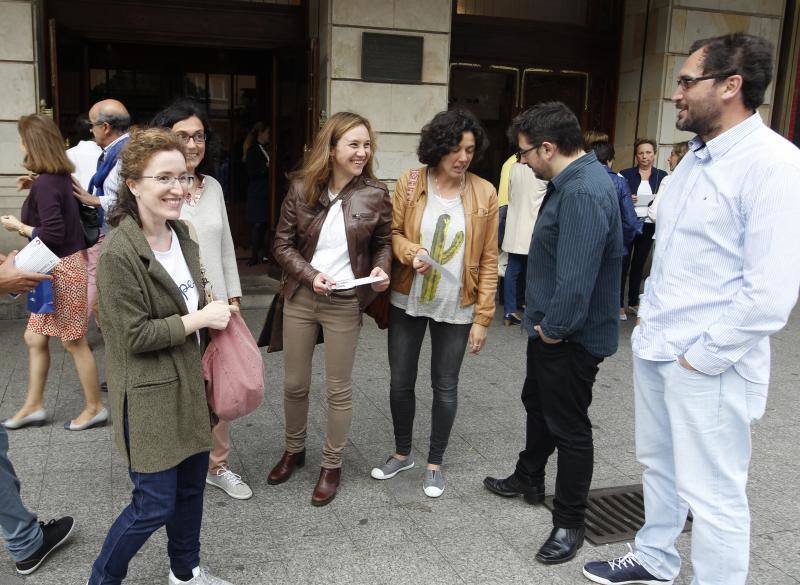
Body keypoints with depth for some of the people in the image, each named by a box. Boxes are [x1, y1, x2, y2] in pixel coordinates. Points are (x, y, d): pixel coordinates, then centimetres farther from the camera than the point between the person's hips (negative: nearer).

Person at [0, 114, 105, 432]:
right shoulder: (59, 178, 7)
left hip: (63, 269, -10)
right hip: (54, 270, 10)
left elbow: (52, 235, -22)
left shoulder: (45, 185, -21)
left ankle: (95, 408, 18)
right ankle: (33, 406, 28)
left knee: (74, 342, 4)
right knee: (35, 338, 16)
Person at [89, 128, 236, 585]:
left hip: (189, 382, 8)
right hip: (149, 394, -8)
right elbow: (135, 336, -21)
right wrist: (200, 319, -18)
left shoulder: (182, 234, 5)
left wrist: (217, 312, 8)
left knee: (192, 482, 20)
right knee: (155, 505, 1)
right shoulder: (119, 253, -21)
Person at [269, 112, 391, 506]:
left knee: (338, 389, 9)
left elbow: (384, 242, 7)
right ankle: (294, 450, 39)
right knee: (294, 384, 14)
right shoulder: (301, 188, -4)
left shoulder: (375, 195, -6)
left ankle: (332, 465, 28)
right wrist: (311, 275, -15)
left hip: (344, 303, -1)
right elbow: (282, 244, 0)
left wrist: (381, 268, -13)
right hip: (300, 297, 2)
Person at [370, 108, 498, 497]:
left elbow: (488, 260, -4)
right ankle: (402, 453, 35)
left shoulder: (484, 193, -6)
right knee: (400, 382, 12)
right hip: (407, 303, 2)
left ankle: (435, 463, 30)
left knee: (445, 387, 9)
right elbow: (392, 232, 3)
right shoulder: (410, 183, -4)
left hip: (456, 309, -1)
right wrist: (411, 252, -20)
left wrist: (482, 317, -6)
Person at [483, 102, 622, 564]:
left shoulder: (584, 192, -28)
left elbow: (577, 276, -32)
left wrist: (555, 327, -20)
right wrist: (545, 323, 12)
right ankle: (529, 480, 47)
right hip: (550, 328, 11)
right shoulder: (571, 182, 8)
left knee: (568, 427, 4)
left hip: (570, 336, -11)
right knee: (538, 404, 26)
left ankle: (570, 522, 21)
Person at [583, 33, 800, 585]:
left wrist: (702, 357, -16)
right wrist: (649, 315, 12)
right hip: (655, 350, 9)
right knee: (658, 465, 22)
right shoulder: (696, 157, 10)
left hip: (708, 365, -9)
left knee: (713, 496, 2)